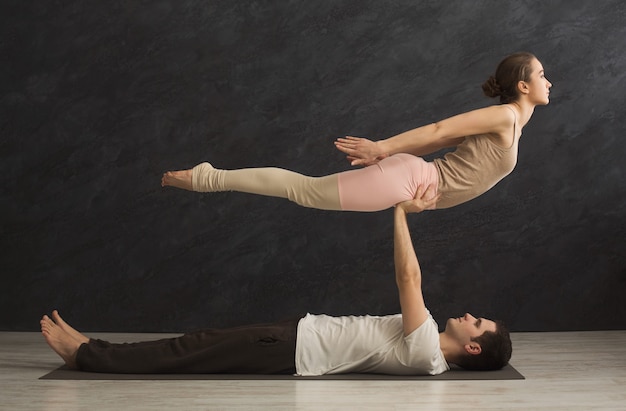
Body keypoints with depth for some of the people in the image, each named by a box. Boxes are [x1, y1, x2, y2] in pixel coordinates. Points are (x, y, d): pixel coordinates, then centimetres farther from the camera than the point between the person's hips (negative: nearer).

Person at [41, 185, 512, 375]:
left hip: (296, 349, -9)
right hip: (302, 331, 9)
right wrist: (402, 212, 6)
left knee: (188, 354, -5)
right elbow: (412, 279, 14)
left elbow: (409, 278, -25)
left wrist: (400, 212, -20)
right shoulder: (428, 338, 8)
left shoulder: (426, 353, -20)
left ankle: (87, 356, 5)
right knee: (203, 341, 8)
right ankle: (95, 349, 15)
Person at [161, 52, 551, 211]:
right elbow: (437, 131, -16)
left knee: (305, 190, 10)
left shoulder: (507, 122, 20)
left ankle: (208, 178, 13)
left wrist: (383, 152, 13)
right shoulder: (505, 117, -12)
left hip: (413, 177, 8)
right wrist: (383, 149, -16)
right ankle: (208, 178, -4)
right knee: (305, 189, -7)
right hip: (406, 180, -8)